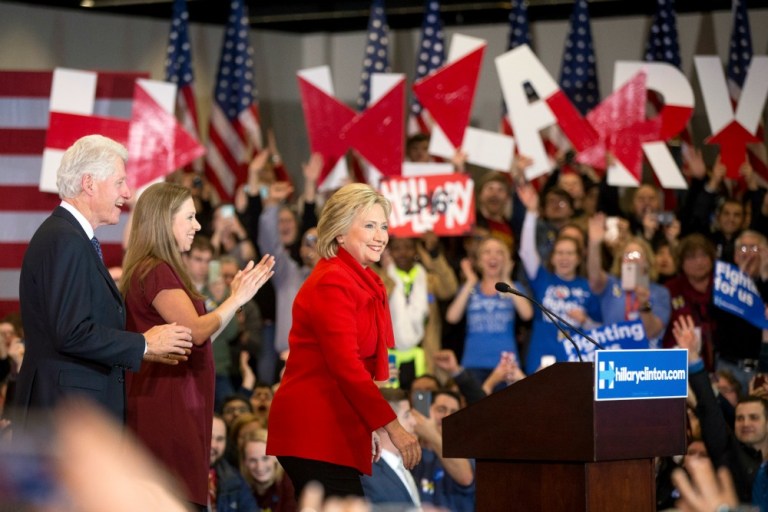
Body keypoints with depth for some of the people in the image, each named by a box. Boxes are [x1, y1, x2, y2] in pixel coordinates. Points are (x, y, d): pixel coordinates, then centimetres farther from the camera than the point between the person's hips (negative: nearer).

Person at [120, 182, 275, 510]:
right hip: (168, 409, -10)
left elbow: (201, 335, 20)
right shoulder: (156, 272, -12)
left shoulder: (162, 270, 20)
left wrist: (237, 295, 14)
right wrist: (237, 299, -5)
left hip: (177, 406, 10)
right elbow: (196, 330, -19)